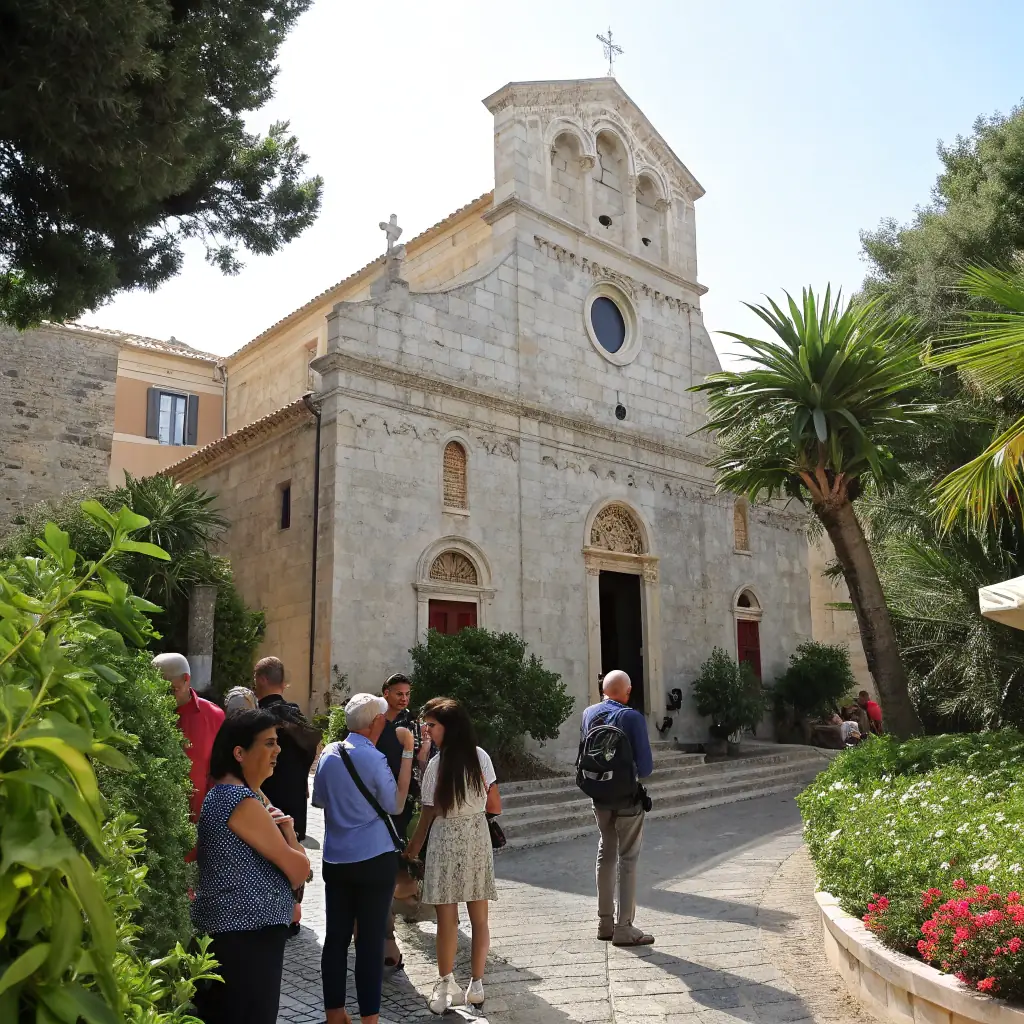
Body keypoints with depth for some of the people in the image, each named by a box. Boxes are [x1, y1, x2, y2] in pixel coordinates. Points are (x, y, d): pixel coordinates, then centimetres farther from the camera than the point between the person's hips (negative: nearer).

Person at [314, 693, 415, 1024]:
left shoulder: (329, 752, 2)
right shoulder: (373, 759, -16)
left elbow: (319, 799, 13)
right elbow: (395, 804, -8)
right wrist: (407, 752, -9)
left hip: (335, 860, 6)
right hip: (374, 861, -6)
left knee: (336, 936, 12)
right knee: (371, 941, 3)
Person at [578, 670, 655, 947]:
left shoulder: (589, 714, -2)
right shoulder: (632, 717, -18)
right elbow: (646, 765, -16)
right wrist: (637, 775, 3)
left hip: (599, 797, 5)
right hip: (627, 797, -5)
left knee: (605, 856, 18)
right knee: (627, 860, 5)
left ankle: (605, 922, 27)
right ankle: (623, 928, 10)